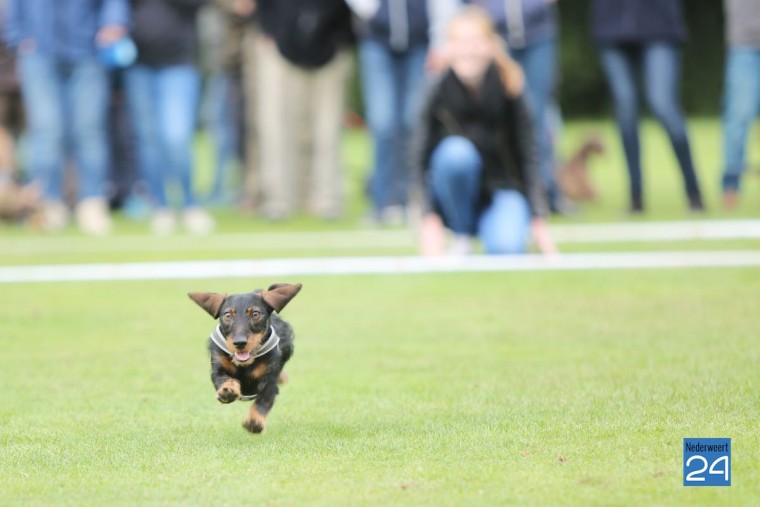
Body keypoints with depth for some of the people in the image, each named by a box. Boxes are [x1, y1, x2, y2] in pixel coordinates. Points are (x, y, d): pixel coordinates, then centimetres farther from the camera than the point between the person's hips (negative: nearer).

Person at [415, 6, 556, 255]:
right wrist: (430, 219, -19)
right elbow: (423, 159, -10)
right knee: (456, 151, -32)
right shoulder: (438, 91, -11)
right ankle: (461, 240, -12)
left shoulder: (508, 88, -10)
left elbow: (527, 155, -6)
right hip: (456, 194, 1)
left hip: (502, 190, -1)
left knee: (507, 248, -33)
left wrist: (538, 220, -10)